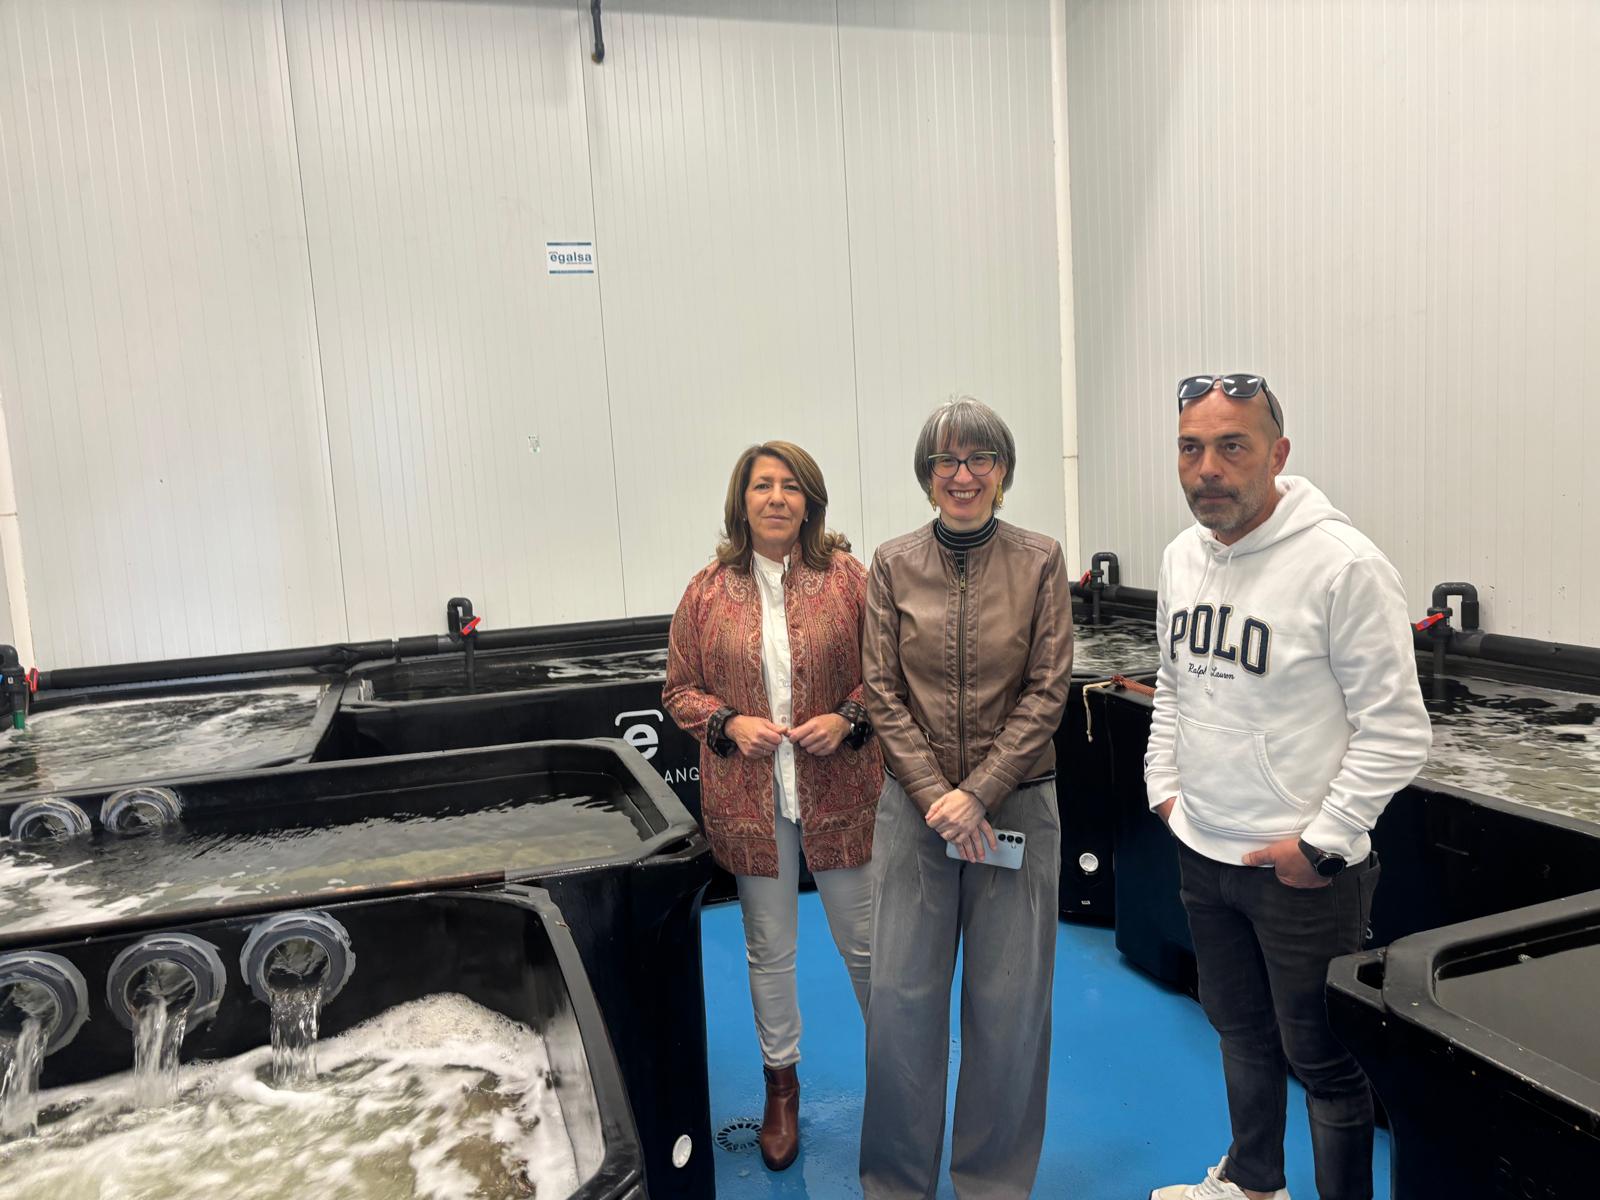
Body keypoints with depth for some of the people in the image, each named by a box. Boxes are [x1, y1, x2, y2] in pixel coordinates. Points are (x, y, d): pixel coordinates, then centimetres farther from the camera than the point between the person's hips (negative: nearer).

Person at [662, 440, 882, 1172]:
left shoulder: (847, 580, -4)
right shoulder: (707, 592, -1)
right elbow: (679, 690, 5)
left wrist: (847, 718, -15)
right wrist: (729, 723, -12)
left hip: (840, 790, -1)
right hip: (748, 798, 1)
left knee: (864, 940, 13)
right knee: (768, 948, 15)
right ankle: (781, 1082, 37)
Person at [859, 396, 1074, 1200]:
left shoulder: (1040, 562, -3)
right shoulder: (893, 565, 0)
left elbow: (1047, 692, -6)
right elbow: (883, 693, -2)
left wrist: (979, 794, -13)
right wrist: (935, 796, -11)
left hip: (1017, 802, 0)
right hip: (914, 803, 1)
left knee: (1009, 1004, 9)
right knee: (901, 997, 7)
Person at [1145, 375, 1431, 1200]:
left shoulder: (1344, 564, -19)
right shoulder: (1182, 557, 4)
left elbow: (1395, 729, -17)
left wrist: (1322, 843, -16)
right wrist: (1165, 785, 9)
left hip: (1302, 870, -7)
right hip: (1204, 853, 7)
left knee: (1325, 1061, 9)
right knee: (1241, 1031, 25)